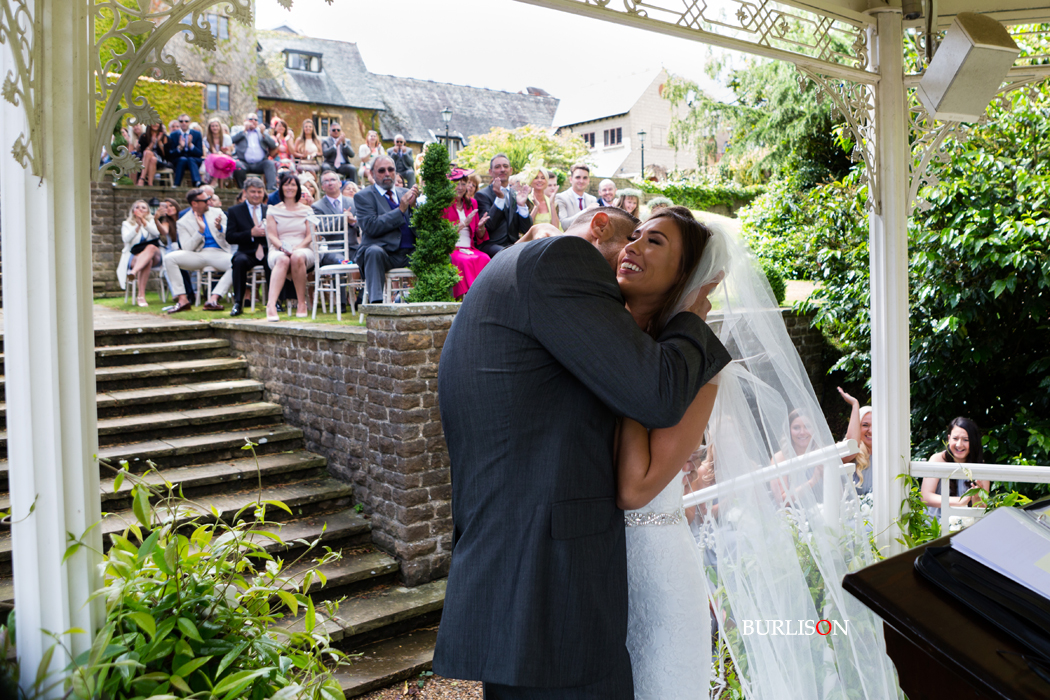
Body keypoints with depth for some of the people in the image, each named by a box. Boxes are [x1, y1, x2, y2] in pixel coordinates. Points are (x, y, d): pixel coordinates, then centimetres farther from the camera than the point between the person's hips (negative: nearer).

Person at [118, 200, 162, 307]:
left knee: (151, 248, -36)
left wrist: (143, 221, -16)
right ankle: (141, 296, -46)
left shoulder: (151, 221, 18)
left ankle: (133, 272, -55)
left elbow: (156, 233, -6)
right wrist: (137, 226, -18)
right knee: (147, 261, -37)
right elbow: (127, 239, -6)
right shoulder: (127, 224, 16)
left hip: (154, 255, 1)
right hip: (134, 257, -1)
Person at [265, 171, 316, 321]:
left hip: (303, 250, 0)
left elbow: (310, 236, 7)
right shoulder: (273, 210, 16)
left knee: (297, 257, -38)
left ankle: (301, 303, -29)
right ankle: (271, 305, -52)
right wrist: (283, 247, -17)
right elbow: (272, 236, 5)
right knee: (283, 260, -39)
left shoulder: (307, 210, 18)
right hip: (279, 250, 0)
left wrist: (298, 248, -13)